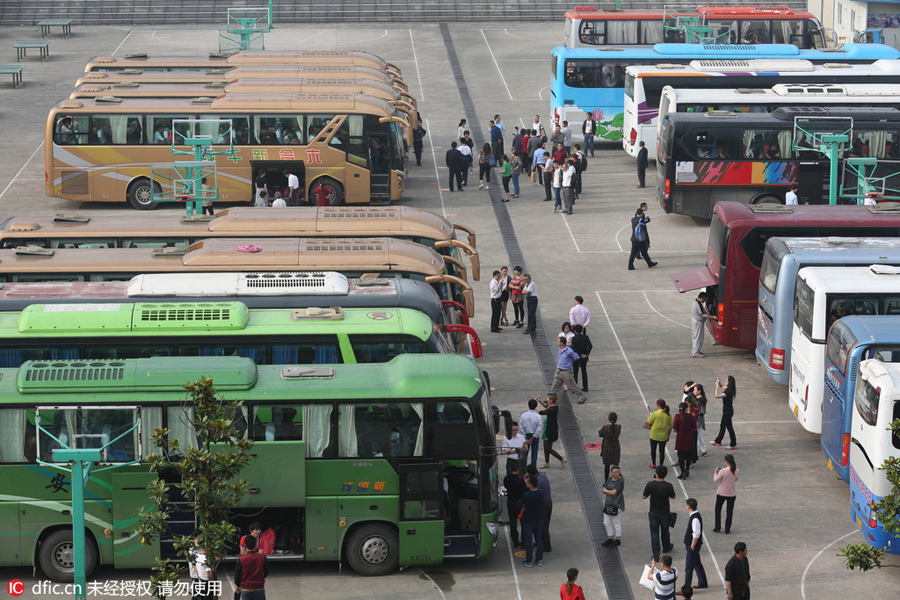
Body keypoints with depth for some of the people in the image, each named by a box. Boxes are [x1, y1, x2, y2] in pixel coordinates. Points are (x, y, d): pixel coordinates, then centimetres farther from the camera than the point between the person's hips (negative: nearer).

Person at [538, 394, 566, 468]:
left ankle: (562, 460, 11)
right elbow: (546, 406, 23)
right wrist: (540, 401, 9)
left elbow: (541, 413, -27)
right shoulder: (554, 406, 1)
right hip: (548, 428, 10)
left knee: (548, 448, 1)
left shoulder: (553, 409, -28)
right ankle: (547, 462, 31)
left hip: (551, 429, -10)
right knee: (545, 446, 19)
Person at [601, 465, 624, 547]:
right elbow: (604, 489, 6)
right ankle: (610, 539, 25)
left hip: (617, 504, -8)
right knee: (606, 523, 13)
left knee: (616, 523, 1)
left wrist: (606, 491, -4)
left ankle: (618, 540, 13)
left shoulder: (620, 481, -14)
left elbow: (614, 492, -20)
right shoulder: (609, 479, 8)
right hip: (608, 503, 8)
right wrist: (610, 492, -12)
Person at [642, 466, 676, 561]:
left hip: (653, 513, -1)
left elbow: (644, 497, -8)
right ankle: (666, 547, 43)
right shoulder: (668, 486, -18)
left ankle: (656, 553, 0)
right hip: (664, 513, 1)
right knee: (665, 531, 22)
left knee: (654, 532, 6)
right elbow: (673, 496, -3)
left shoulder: (650, 485, -17)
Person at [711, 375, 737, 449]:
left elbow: (717, 396, -28)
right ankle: (718, 441, 36)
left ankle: (733, 444, 12)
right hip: (726, 410, 10)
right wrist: (719, 382, 3)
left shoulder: (729, 391, -28)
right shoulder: (728, 388, 1)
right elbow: (722, 386, 23)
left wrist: (717, 386, -20)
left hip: (728, 411, -10)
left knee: (729, 427, 2)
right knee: (722, 426, 22)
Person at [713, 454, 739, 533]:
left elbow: (716, 480, -12)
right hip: (732, 494, 3)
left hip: (721, 493, -3)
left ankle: (717, 528, 20)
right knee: (729, 511, 15)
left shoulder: (723, 471, -23)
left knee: (718, 510, 18)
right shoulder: (737, 471, -11)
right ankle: (727, 529, 19)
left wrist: (716, 473, 8)